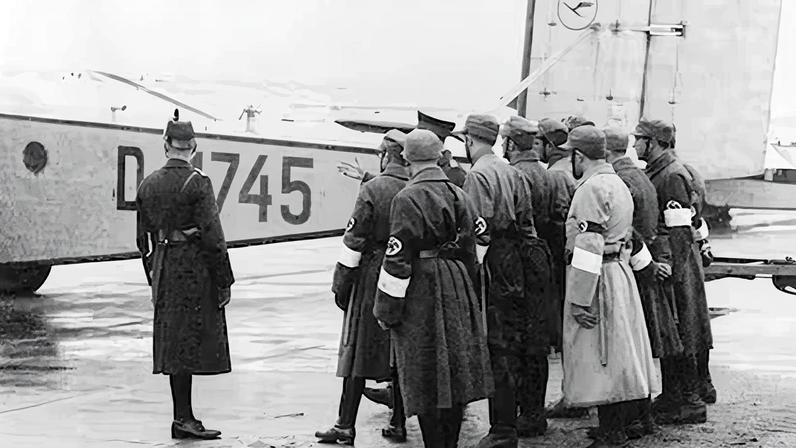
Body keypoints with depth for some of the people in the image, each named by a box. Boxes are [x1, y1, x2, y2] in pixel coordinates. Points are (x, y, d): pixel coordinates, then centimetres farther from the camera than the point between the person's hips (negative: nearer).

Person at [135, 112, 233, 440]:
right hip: (195, 270, -6)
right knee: (189, 342, -3)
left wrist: (153, 278, 21)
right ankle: (183, 419, -4)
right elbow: (212, 237, -14)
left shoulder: (148, 185, 8)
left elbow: (143, 239, 13)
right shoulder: (197, 183, -11)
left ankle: (184, 417, 15)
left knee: (173, 344, 10)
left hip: (164, 270, 6)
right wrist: (224, 282, -9)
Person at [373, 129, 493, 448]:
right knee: (456, 371, 13)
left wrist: (386, 310, -10)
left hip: (421, 291, -6)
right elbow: (470, 247, 12)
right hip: (457, 287, 6)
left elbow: (398, 260, -15)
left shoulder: (408, 199, -13)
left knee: (427, 380, 1)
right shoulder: (458, 195, 7)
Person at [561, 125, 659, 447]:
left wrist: (579, 299, -21)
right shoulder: (618, 184, 16)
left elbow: (589, 248, -21)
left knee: (598, 360, -5)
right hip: (620, 272, 10)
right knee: (614, 357, 13)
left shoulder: (592, 188, -16)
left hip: (596, 277, -10)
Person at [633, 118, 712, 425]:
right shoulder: (654, 173, 15)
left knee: (678, 336, -5)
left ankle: (691, 403, 1)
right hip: (659, 262, 10)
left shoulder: (673, 176, -15)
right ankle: (671, 397, 21)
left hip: (672, 263, -10)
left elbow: (680, 232, -19)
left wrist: (675, 273, -22)